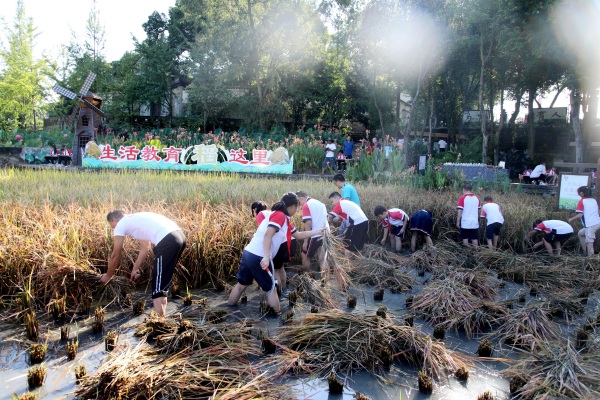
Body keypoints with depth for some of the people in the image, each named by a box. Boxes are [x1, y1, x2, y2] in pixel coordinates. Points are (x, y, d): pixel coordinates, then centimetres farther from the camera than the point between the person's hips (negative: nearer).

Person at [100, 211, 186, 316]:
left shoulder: (121, 225, 9)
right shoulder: (136, 220, 32)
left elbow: (115, 255, 17)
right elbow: (145, 248, 34)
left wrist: (108, 275, 31)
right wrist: (135, 269, 39)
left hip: (167, 241, -9)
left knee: (157, 287, 1)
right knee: (162, 281, 21)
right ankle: (162, 317, 28)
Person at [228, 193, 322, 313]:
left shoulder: (285, 220, 17)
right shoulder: (279, 215, -11)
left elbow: (299, 235, 27)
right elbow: (268, 235, -23)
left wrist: (319, 231, 33)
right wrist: (266, 258, -31)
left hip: (249, 253, 9)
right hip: (259, 257, -9)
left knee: (242, 284, 18)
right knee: (271, 288, 6)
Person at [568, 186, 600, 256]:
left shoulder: (582, 201, -5)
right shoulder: (594, 200, 14)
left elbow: (580, 215, -11)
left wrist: (571, 219, 3)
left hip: (590, 225, -8)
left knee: (589, 244, -3)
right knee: (580, 233, 25)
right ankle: (585, 253, 26)